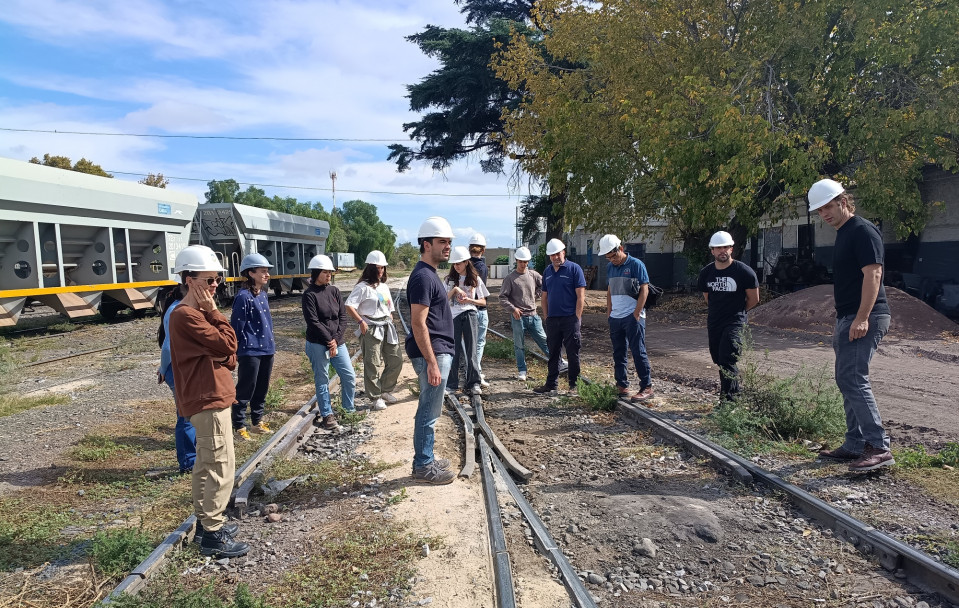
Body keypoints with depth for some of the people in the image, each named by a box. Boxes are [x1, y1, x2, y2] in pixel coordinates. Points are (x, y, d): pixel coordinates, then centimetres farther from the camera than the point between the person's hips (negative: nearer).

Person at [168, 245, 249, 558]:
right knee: (222, 468, -4)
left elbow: (226, 355, 15)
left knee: (206, 464, 18)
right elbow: (228, 344, -23)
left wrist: (227, 358, -6)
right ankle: (213, 534, 5)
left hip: (209, 397, 11)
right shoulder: (186, 315, -18)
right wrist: (214, 312, -15)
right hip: (208, 401, -11)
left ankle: (205, 521, 31)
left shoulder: (197, 313, 14)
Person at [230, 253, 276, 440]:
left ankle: (257, 421, 29)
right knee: (246, 389, 1)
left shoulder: (263, 294, 10)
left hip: (267, 349, 8)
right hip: (250, 351, -8)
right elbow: (236, 326, -14)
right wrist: (235, 351, -12)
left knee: (262, 388, 16)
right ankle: (239, 426, 13)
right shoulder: (243, 297, -15)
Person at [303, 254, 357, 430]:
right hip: (318, 344, -5)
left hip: (337, 342, 5)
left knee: (350, 377, 4)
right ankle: (327, 415, 17)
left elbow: (343, 316, 3)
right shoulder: (309, 294, -7)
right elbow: (313, 322, -13)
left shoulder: (334, 291, 7)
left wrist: (336, 338, -8)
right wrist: (329, 340, -13)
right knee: (322, 381, 4)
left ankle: (348, 410, 21)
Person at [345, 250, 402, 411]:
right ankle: (375, 398, 8)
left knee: (396, 360, 9)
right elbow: (349, 306, -14)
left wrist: (391, 323, 11)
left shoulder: (384, 287, 17)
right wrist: (361, 322, -17)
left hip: (387, 328, 8)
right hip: (371, 330, -7)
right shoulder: (363, 287, -7)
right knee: (373, 365, -3)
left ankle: (385, 391, 26)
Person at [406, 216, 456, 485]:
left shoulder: (429, 274, 15)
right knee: (429, 412, 0)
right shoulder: (423, 277, -17)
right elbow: (418, 324, -22)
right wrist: (432, 363, -23)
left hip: (439, 352, 10)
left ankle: (426, 457, 30)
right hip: (432, 354, -10)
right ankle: (423, 467, 12)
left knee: (429, 410, 18)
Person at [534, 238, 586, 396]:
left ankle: (573, 385, 12)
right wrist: (546, 317, 10)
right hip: (552, 318, 5)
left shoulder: (574, 268, -5)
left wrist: (577, 318, -13)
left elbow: (581, 295, -8)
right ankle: (551, 384, 21)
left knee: (573, 353, 2)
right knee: (553, 353, 12)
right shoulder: (547, 271, 13)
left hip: (570, 318, -5)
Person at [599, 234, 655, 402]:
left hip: (633, 317, -6)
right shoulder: (610, 267, 12)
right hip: (615, 318, 7)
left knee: (638, 352, -4)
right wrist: (609, 312, 12)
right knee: (618, 354, 11)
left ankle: (647, 387, 4)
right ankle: (622, 385, 20)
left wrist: (636, 314, -13)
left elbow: (644, 290, -9)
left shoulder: (636, 265, -7)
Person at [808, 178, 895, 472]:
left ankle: (879, 447, -7)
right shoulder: (842, 235, 19)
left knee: (853, 380, -12)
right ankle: (855, 445, 19)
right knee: (847, 381, 12)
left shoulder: (863, 231, -11)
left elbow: (873, 274, -20)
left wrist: (861, 318, -25)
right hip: (848, 318, 10)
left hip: (864, 319, -10)